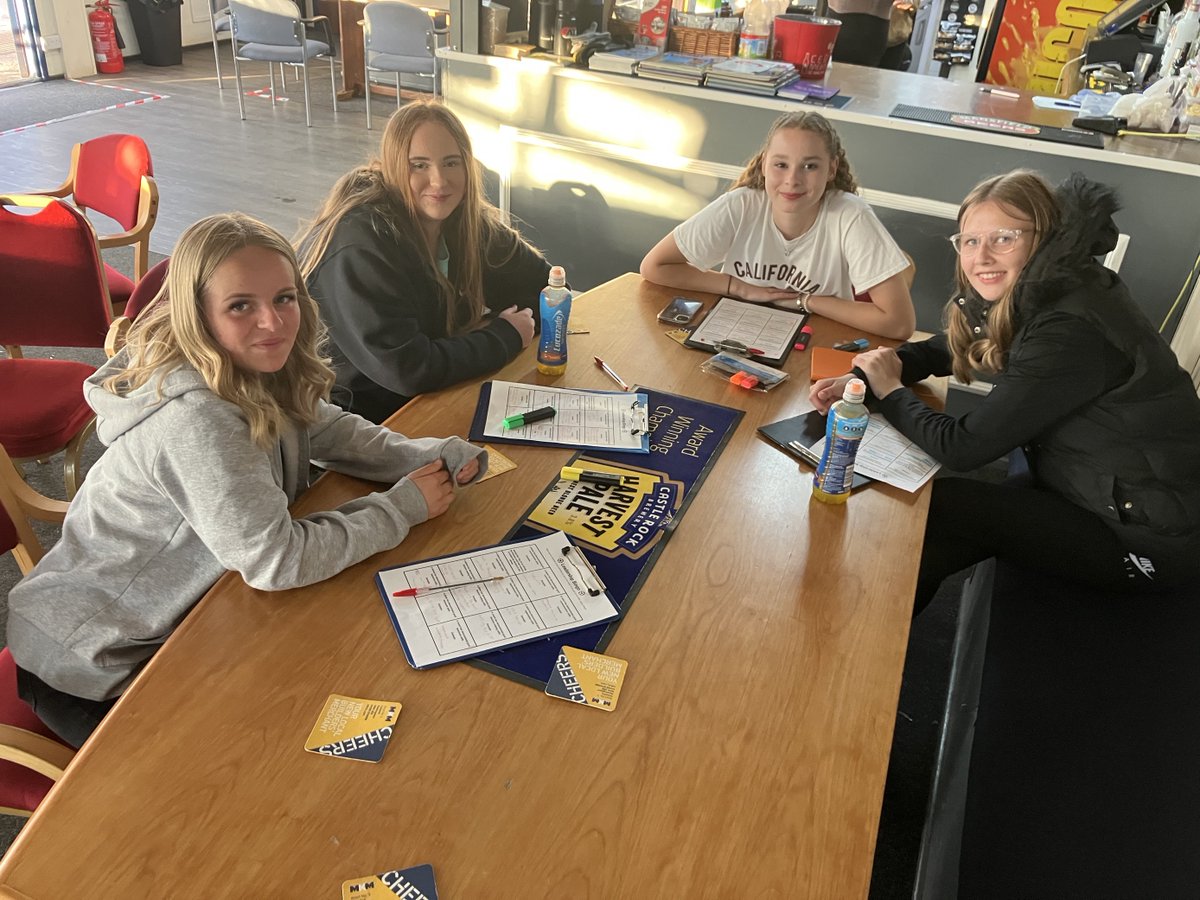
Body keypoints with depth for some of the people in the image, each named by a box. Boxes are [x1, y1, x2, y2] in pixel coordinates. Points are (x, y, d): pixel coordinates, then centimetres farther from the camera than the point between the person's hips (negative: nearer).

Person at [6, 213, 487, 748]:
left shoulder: (260, 378, -9)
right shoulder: (194, 421, -34)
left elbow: (335, 434, 4)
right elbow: (276, 559, -34)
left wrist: (441, 458, -13)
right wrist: (404, 507, -23)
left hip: (166, 618, 7)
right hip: (94, 665, -7)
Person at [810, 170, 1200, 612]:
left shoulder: (1071, 331, -29)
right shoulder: (1031, 295, -2)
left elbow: (962, 447, -25)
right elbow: (942, 350, 11)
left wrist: (889, 391, -8)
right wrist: (862, 379, -7)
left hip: (1150, 540, -8)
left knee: (939, 507, -11)